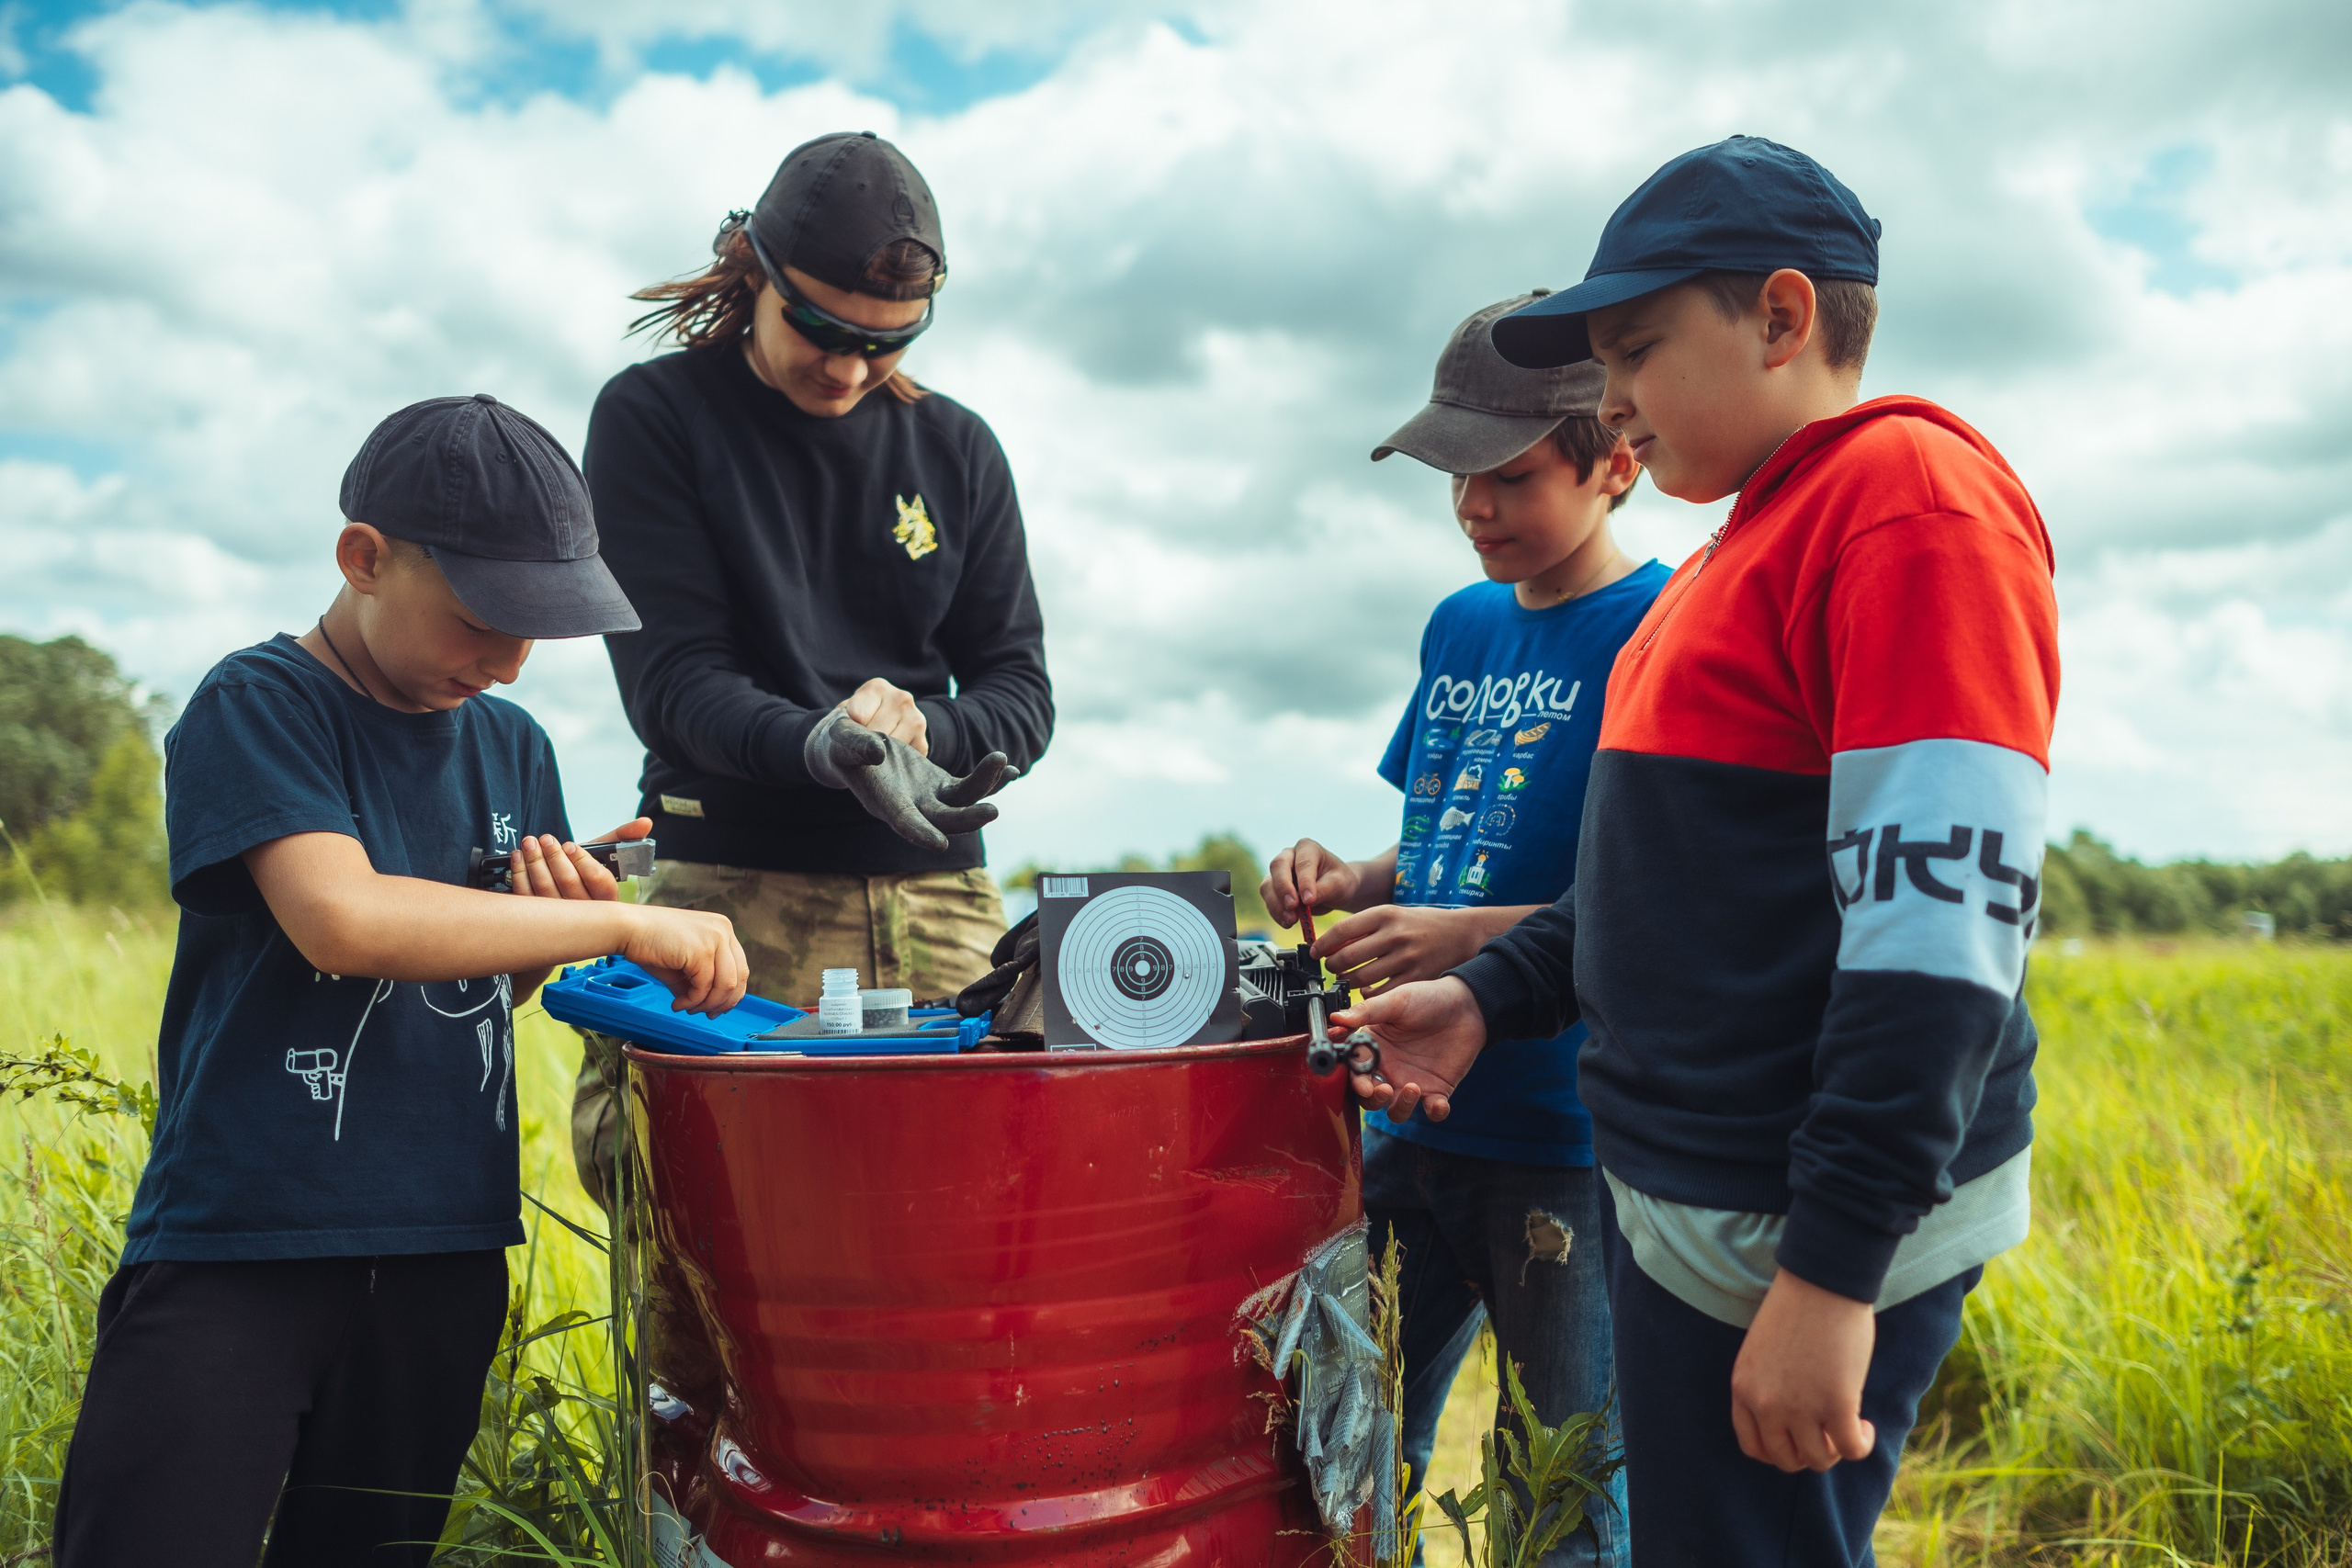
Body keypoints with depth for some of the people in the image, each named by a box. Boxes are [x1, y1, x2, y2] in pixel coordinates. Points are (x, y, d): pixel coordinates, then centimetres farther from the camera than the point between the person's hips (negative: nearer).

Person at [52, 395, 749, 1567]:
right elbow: (342, 921, -25)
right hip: (239, 1247, -5)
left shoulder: (512, 746, 10)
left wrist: (557, 915, -4)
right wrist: (625, 925, -22)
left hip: (446, 1252, 6)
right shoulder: (255, 706, -8)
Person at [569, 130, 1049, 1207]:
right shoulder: (653, 418, 3)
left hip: (941, 896, 3)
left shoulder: (957, 451, 13)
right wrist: (819, 749, -24)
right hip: (735, 892, -3)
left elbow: (1020, 691, 11)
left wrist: (922, 732, -12)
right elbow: (668, 677, -5)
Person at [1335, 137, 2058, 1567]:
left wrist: (1831, 1271, -23)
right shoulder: (1755, 540, 17)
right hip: (1691, 1201, 9)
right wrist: (1492, 995, 13)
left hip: (1808, 1240, -9)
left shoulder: (1912, 498, -13)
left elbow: (1943, 925, -22)